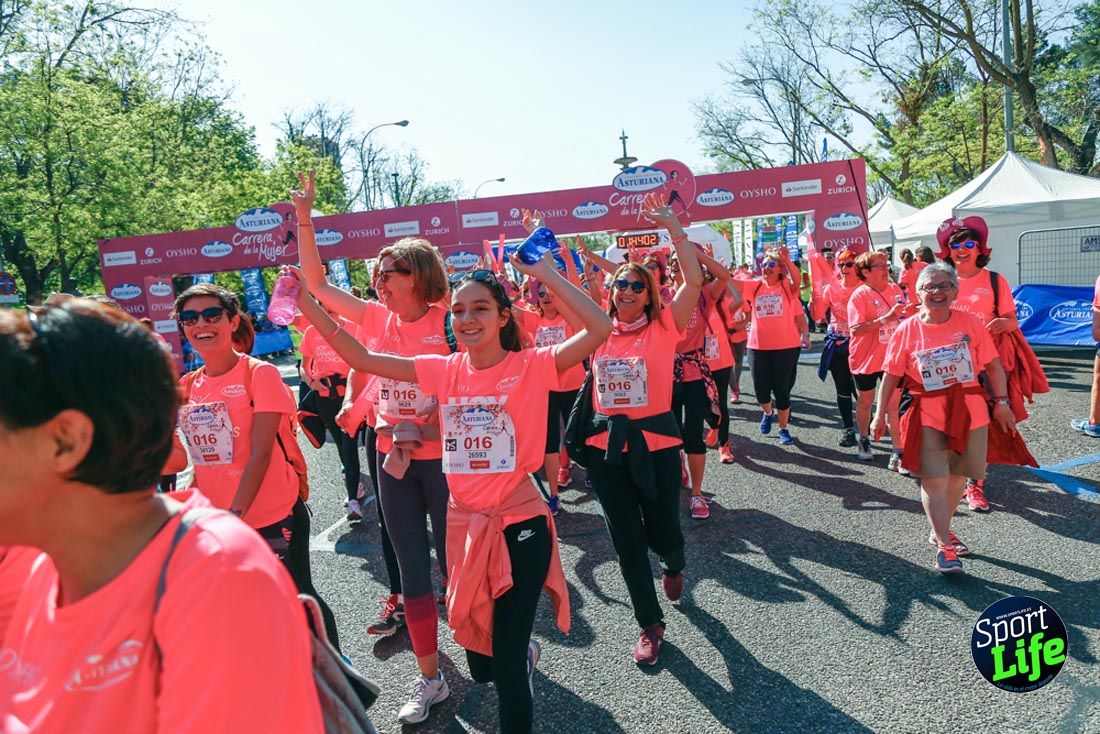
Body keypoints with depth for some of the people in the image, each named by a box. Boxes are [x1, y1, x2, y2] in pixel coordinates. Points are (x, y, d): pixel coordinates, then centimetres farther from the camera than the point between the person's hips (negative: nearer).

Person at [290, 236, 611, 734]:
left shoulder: (531, 367, -11)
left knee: (506, 663, 1)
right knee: (479, 664, 19)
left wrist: (544, 272, -23)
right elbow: (360, 358, -2)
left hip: (520, 524, -5)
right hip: (465, 525, 5)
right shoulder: (445, 371, 1)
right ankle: (523, 653, 52)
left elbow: (599, 328, -25)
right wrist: (305, 302, -8)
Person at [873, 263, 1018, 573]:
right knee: (934, 481, -8)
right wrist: (880, 413, -3)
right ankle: (944, 546, 1)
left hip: (970, 413, 3)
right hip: (928, 416, -2)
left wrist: (1001, 403, 0)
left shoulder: (970, 322, -1)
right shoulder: (907, 330, -3)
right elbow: (891, 375, -1)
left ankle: (940, 530, 33)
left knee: (957, 477, 14)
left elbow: (993, 365, 4)